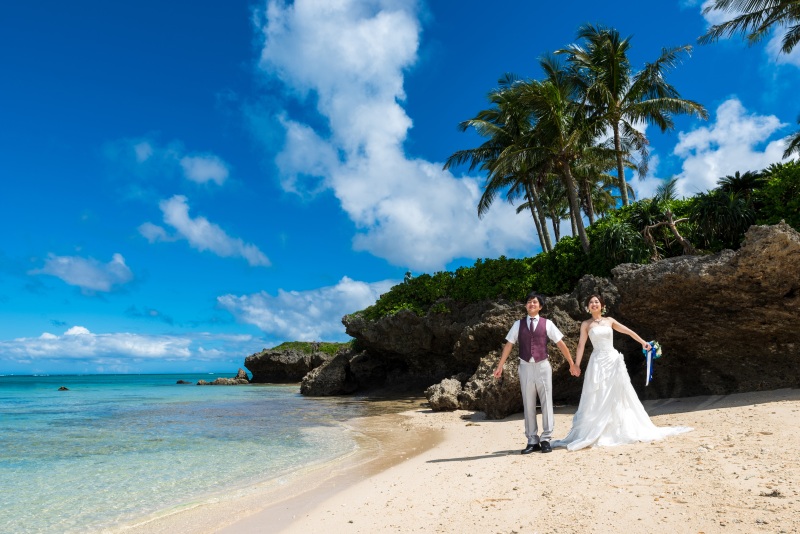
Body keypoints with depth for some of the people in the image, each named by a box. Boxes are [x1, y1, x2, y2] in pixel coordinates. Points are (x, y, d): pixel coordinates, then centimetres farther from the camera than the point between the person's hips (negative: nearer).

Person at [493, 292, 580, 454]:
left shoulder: (547, 324, 1)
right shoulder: (518, 324, 5)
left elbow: (560, 344, 4)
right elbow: (508, 345, 7)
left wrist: (572, 364, 5)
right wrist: (500, 366, 6)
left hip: (542, 366, -1)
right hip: (525, 367, 1)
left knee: (546, 402, 4)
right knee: (528, 404, 7)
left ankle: (545, 439, 15)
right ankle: (532, 441, 16)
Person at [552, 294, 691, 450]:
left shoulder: (609, 320, 9)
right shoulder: (586, 324, 1)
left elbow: (628, 331, 16)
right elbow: (581, 345, -5)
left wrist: (643, 342, 14)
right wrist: (576, 364, -11)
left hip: (614, 360, 3)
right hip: (598, 362, -3)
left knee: (618, 397, 9)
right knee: (597, 399, -2)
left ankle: (622, 430, 23)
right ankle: (594, 434, 5)